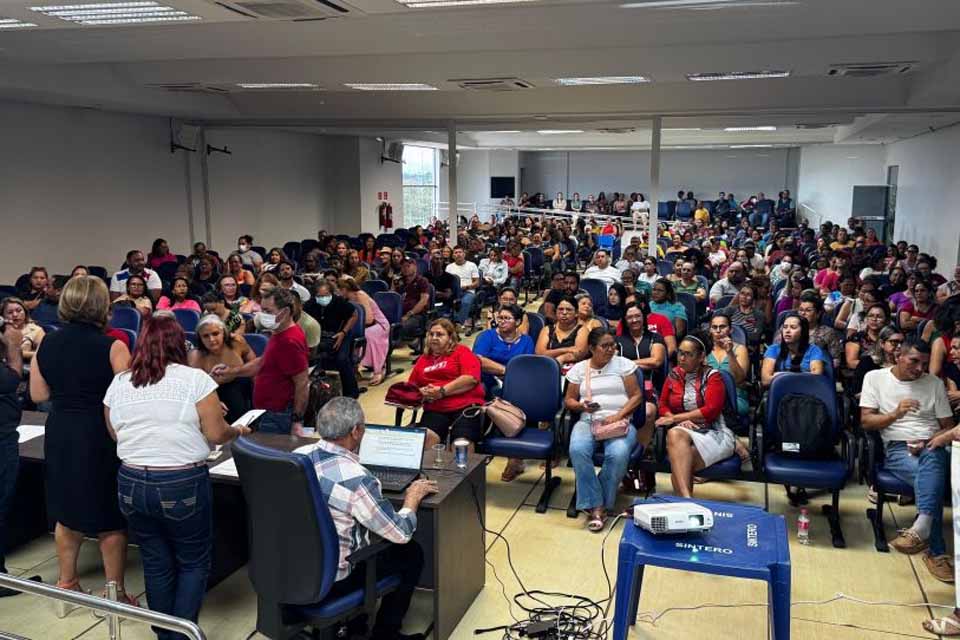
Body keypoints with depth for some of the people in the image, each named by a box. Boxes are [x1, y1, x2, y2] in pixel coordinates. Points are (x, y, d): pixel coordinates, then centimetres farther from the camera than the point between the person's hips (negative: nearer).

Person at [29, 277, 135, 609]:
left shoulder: (47, 344, 0)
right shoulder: (111, 346, -16)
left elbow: (38, 394, 7)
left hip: (59, 433, 5)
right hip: (101, 435, -5)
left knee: (67, 512, 20)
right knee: (110, 517, 8)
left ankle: (66, 585, 33)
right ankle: (115, 592, 18)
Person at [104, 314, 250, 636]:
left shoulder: (118, 383, 6)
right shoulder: (195, 378, -8)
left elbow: (115, 433, 18)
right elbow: (216, 434, -8)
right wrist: (238, 431, 12)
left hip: (131, 484, 4)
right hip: (183, 484, -4)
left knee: (155, 563, 17)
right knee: (194, 562, 12)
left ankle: (164, 633, 29)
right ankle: (182, 633, 13)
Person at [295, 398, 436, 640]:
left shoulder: (297, 455, -6)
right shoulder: (356, 478, -27)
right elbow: (401, 533, -17)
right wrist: (413, 496, 0)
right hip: (329, 581, -7)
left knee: (367, 534, 29)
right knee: (411, 553, 11)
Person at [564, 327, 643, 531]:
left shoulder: (623, 364, 8)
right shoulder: (579, 368, 12)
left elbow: (637, 395, 4)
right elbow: (568, 400, 14)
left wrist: (618, 415, -11)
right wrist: (581, 406, -9)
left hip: (619, 422, -1)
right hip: (588, 421, 1)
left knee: (618, 455, -35)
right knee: (577, 450, -34)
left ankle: (601, 505, -15)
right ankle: (595, 506, -24)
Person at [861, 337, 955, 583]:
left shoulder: (935, 383, 15)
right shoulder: (875, 378, 9)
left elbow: (948, 427, 14)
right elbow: (866, 421, 2)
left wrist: (929, 442, -8)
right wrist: (895, 414, -16)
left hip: (931, 447, 1)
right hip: (896, 448, -1)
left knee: (932, 460, -38)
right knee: (933, 477, -33)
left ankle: (921, 528, -51)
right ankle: (936, 552, -35)